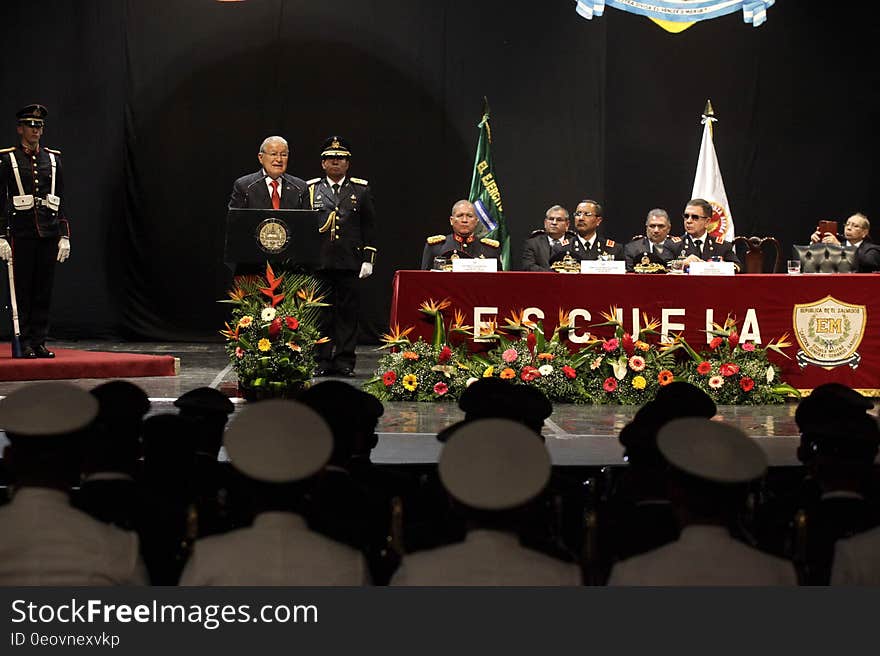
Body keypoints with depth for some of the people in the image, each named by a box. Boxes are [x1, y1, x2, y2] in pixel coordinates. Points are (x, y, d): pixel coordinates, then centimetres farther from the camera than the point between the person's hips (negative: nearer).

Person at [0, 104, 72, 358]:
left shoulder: (53, 158, 12)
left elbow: (61, 201, 12)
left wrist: (65, 236, 5)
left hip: (49, 234, 4)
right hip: (20, 234, -3)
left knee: (44, 290, 5)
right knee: (21, 290, 0)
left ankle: (39, 342, 11)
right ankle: (23, 344, 6)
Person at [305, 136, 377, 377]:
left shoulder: (361, 190, 10)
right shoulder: (310, 189, 10)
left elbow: (369, 227, 9)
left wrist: (368, 259, 1)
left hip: (350, 263, 0)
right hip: (318, 262, 0)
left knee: (348, 312, 1)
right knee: (322, 312, 1)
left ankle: (345, 361, 7)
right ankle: (323, 361, 8)